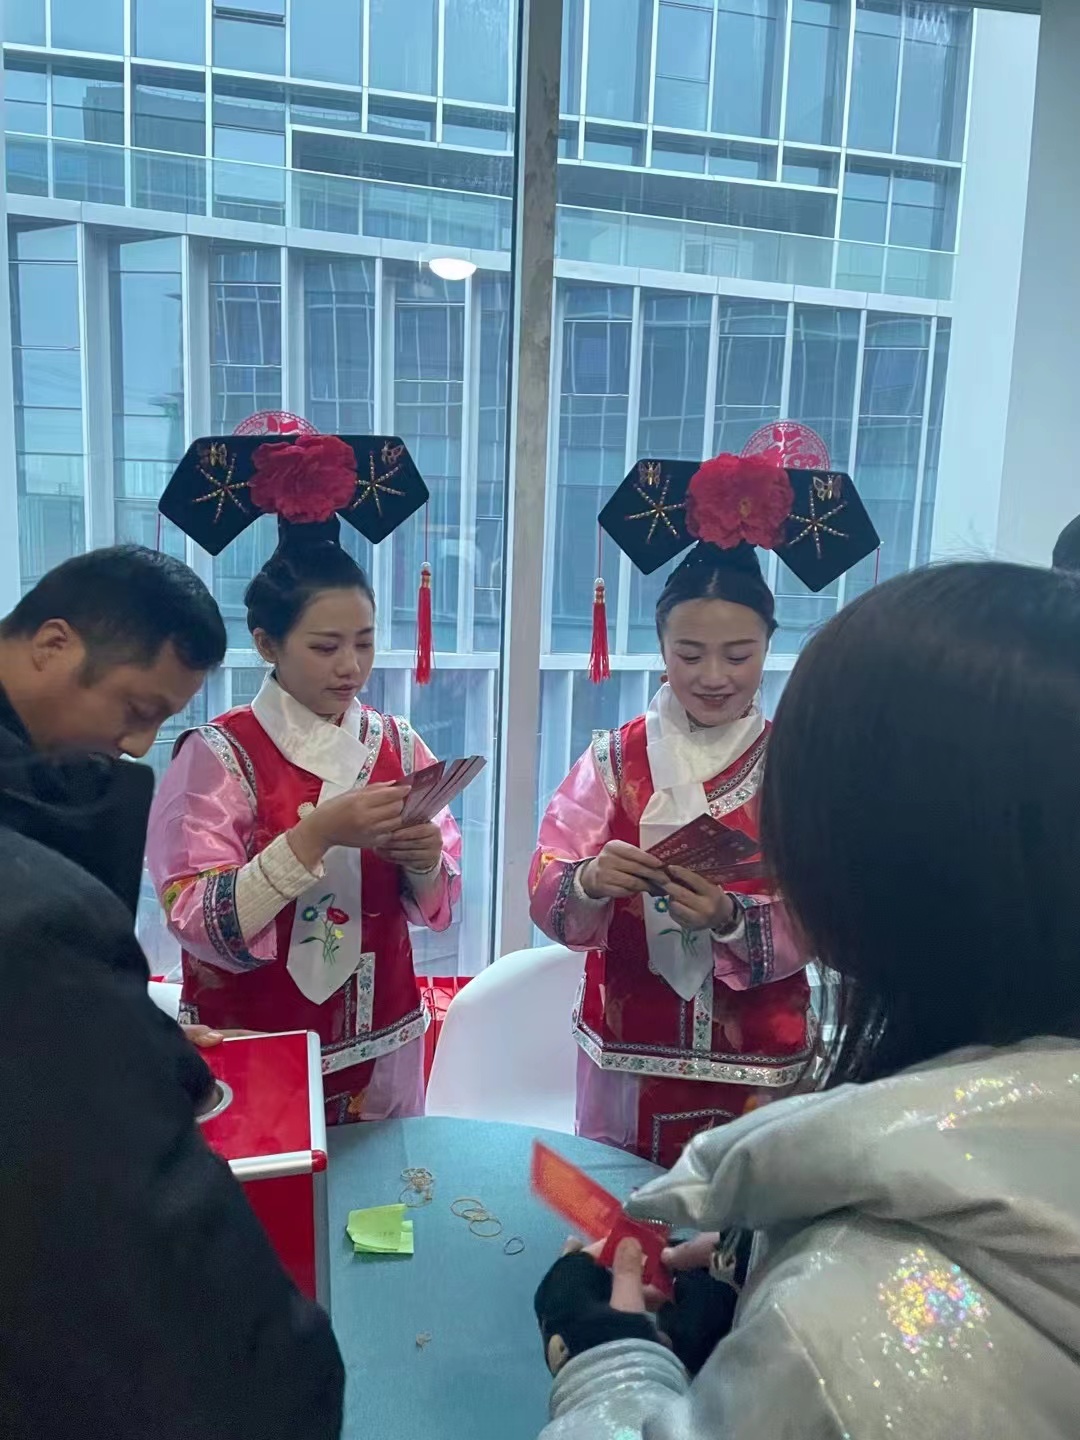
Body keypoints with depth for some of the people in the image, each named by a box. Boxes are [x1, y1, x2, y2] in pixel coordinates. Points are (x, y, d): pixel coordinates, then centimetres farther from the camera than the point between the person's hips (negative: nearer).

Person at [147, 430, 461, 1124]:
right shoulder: (218, 754, -13)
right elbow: (200, 925, -20)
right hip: (254, 1050, -3)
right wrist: (318, 834, -29)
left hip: (380, 1046, 4)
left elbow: (436, 906, 3)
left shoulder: (398, 744, -1)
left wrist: (425, 863, -19)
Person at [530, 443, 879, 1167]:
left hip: (758, 1059, -1)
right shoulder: (614, 757, -4)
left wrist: (730, 919, -27)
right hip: (629, 1055, 1)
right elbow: (545, 894, -9)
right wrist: (589, 881, -29)